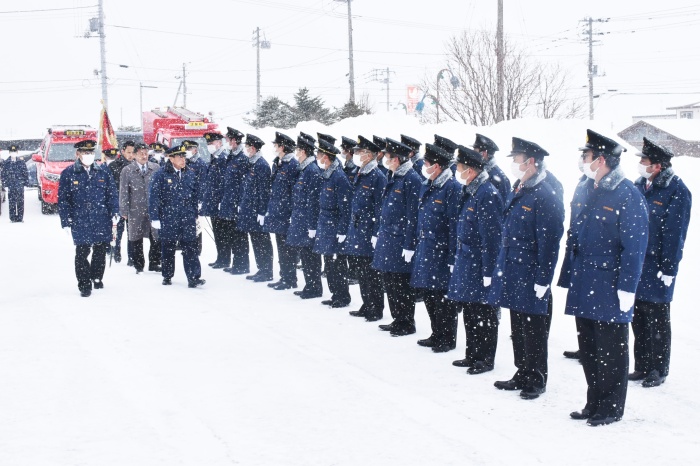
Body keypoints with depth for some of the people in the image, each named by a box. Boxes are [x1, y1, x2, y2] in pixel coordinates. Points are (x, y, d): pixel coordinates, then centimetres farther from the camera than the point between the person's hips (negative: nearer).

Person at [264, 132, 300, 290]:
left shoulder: (293, 165, -15)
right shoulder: (277, 164, 12)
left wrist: (294, 214, -18)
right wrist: (270, 209, 18)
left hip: (287, 214, -9)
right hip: (277, 213, 9)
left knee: (287, 248, -1)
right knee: (281, 247, 14)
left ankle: (290, 280, 8)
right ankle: (284, 277, 22)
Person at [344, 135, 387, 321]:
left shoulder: (378, 177, -13)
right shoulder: (359, 175, 12)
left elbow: (380, 208, -16)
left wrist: (376, 234, -18)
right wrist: (350, 229, 18)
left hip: (369, 234, -8)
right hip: (356, 232, 8)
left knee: (371, 274, -1)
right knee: (361, 272, 14)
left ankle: (376, 310, 9)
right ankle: (367, 306, 25)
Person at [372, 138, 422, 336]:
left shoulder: (412, 179, -15)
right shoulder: (393, 177, 12)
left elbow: (412, 214, -17)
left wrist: (409, 245, -18)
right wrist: (379, 234, 18)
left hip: (400, 242, -9)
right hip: (387, 238, 9)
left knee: (401, 284, -1)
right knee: (389, 281, 14)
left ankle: (407, 324, 11)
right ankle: (397, 320, 25)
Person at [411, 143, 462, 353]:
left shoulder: (452, 188, -14)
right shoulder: (426, 186, 11)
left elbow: (454, 225, -16)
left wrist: (452, 257, -18)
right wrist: (417, 247, 16)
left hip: (442, 253, -8)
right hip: (425, 251, 8)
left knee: (443, 297, 0)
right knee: (428, 295, 14)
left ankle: (448, 339, 13)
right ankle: (437, 335, 28)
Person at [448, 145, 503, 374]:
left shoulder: (487, 195, -19)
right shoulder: (470, 193, 11)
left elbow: (490, 237, -21)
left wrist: (488, 271, -21)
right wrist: (457, 260, 18)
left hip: (480, 267, -9)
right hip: (466, 264, 9)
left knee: (483, 315, 2)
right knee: (469, 312, 16)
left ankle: (485, 359, 12)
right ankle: (473, 355, 27)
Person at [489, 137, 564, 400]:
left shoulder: (545, 198, -16)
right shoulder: (516, 193, 12)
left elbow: (549, 243, -18)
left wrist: (542, 280, -19)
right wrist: (502, 266, 18)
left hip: (531, 277, -9)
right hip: (513, 275, 9)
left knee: (533, 331, 3)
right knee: (517, 329, 16)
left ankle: (537, 380, 15)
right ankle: (523, 375, 27)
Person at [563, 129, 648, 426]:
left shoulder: (628, 196, -13)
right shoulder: (592, 193, 12)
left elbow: (635, 246, -16)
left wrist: (627, 288, -18)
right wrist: (574, 277, 16)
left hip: (609, 290, -8)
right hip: (585, 288, 8)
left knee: (610, 351, 3)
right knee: (588, 348, 14)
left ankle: (612, 408, 15)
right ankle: (594, 404, 26)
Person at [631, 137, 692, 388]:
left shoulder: (677, 192, -13)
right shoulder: (639, 185, 7)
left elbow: (675, 234, -14)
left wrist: (668, 269, -15)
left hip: (657, 268, -6)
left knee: (657, 322, 4)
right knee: (638, 319, 14)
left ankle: (658, 370, 16)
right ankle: (641, 366, 25)